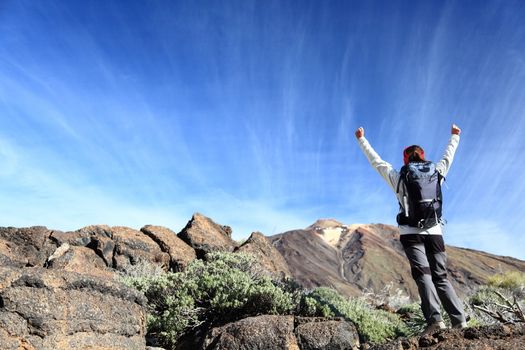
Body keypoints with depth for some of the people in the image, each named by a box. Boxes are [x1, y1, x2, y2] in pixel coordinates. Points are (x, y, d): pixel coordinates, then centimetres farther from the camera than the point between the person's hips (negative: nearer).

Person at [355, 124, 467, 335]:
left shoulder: (398, 178, 4)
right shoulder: (436, 174, 10)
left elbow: (376, 161, 13)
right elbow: (448, 158, 28)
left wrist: (361, 139, 24)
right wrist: (455, 136, 45)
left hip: (411, 233, -3)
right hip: (434, 232, 3)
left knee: (423, 274, -10)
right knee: (441, 277, 7)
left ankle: (434, 318, -24)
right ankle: (459, 319, -3)